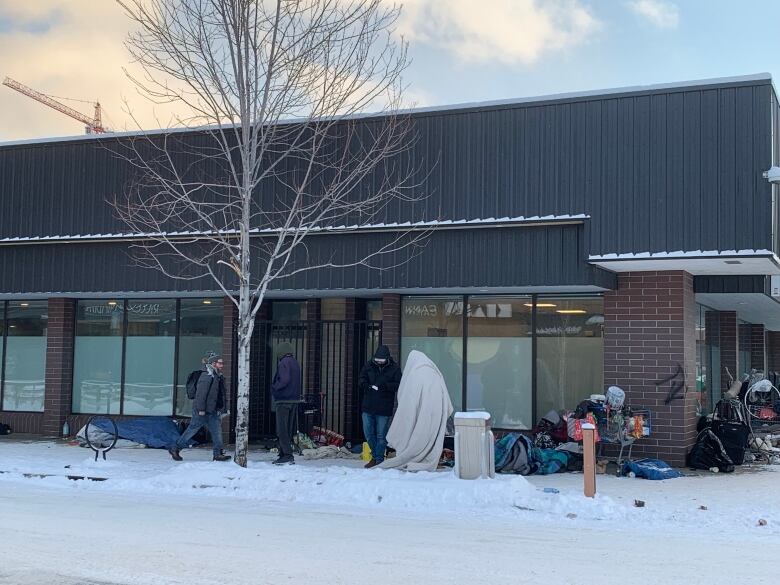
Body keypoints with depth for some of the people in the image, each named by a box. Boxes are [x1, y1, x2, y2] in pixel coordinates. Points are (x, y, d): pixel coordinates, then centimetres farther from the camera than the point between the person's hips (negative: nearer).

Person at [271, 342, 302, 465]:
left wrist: (274, 388, -11)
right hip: (294, 400, 9)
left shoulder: (283, 363, -13)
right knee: (289, 429, 12)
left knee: (282, 429, -6)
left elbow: (284, 380, -25)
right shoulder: (295, 363, 14)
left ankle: (288, 455, -11)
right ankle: (283, 454, 17)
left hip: (283, 400, -9)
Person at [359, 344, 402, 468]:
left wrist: (385, 386, -25)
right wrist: (364, 384, -14)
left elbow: (398, 385, -9)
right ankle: (375, 456, 29)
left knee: (381, 435, 1)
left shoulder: (394, 368, -4)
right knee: (368, 433, 11)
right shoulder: (369, 365, 4)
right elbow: (361, 378, 9)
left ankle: (379, 460, 12)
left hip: (384, 409, -4)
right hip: (368, 407, 4)